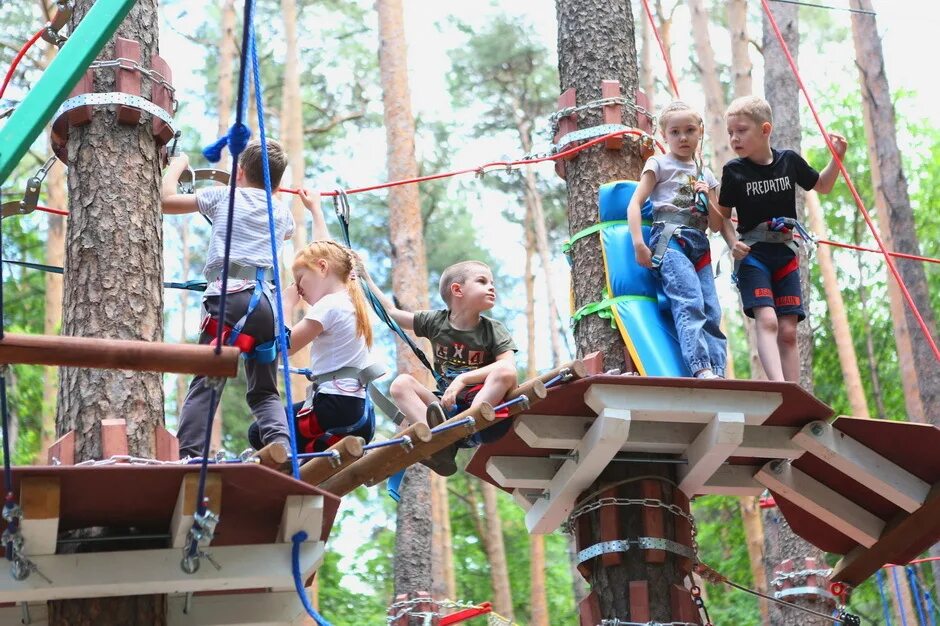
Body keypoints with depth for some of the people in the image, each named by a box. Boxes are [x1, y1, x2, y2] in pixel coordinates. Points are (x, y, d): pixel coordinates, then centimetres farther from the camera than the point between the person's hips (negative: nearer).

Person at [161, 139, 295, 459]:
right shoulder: (282, 213, 23)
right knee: (264, 391, 13)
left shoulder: (224, 196, 11)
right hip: (268, 303, 4)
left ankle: (186, 456, -22)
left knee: (205, 383, -8)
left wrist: (177, 164, 30)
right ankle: (281, 445, -11)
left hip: (229, 296, -4)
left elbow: (167, 199, 14)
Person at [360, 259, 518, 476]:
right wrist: (365, 277, 18)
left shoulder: (493, 330, 1)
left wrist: (463, 379, -25)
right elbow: (391, 312, 19)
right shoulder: (435, 321, 8)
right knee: (401, 383, -17)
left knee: (506, 374, -29)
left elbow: (508, 366, -16)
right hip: (446, 406, 3)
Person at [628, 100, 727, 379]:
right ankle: (701, 368, -34)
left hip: (700, 246, 6)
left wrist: (707, 197, 2)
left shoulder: (706, 175, 23)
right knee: (690, 303, -24)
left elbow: (717, 225, 21)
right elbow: (635, 204, 0)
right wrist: (639, 244, -13)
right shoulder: (659, 164, 9)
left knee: (712, 311, -6)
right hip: (670, 239, -6)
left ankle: (718, 372, -9)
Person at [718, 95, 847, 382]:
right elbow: (722, 216, 2)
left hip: (785, 253, 3)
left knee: (788, 331, 0)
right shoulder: (733, 171, -4)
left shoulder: (789, 161, 2)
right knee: (766, 320, -22)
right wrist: (732, 243, -14)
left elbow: (822, 186, 19)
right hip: (752, 253, -3)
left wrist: (837, 158, 5)